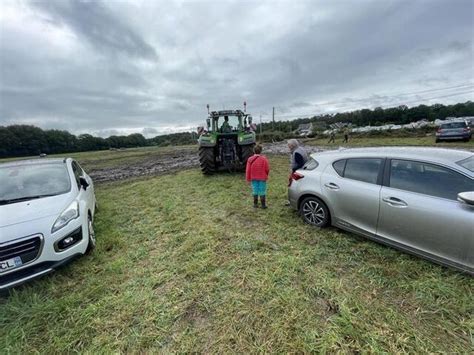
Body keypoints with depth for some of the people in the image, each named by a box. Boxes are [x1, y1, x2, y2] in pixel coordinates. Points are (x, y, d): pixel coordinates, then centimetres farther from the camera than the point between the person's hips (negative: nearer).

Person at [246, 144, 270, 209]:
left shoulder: (250, 159, -7)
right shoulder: (264, 159, -14)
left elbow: (248, 170, -4)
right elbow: (267, 169, -8)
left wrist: (248, 179, 7)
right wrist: (266, 175, 12)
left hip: (253, 178, 2)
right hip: (262, 178, -2)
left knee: (255, 191, 14)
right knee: (262, 191, 8)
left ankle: (255, 204, 23)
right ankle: (263, 205, 14)